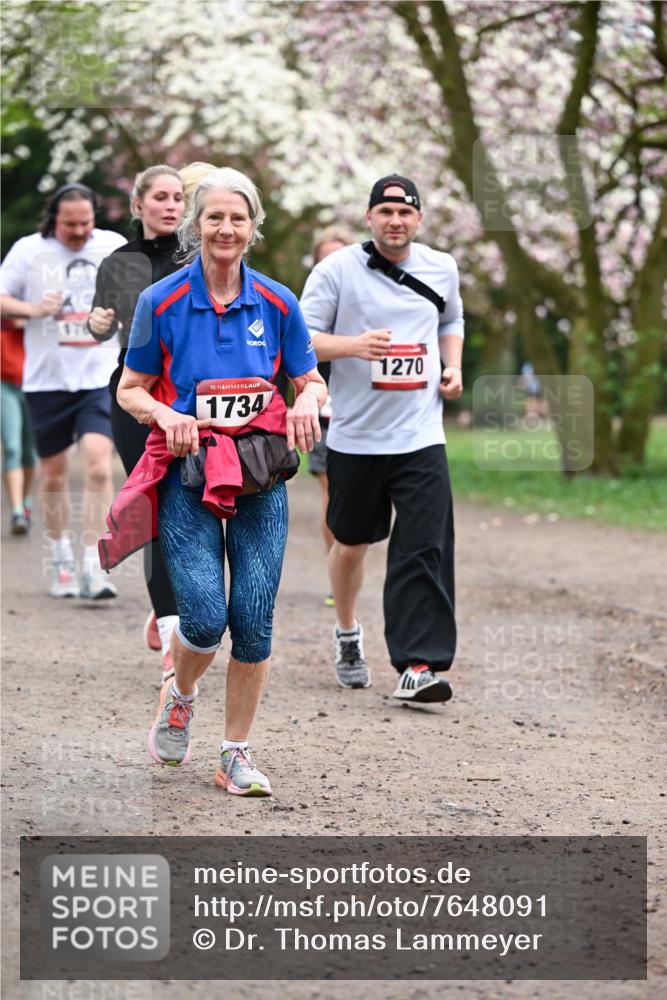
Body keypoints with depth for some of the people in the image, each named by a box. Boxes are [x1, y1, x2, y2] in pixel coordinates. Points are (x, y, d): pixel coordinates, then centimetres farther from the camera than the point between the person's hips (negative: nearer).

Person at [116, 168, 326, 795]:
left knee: (254, 619, -1)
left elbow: (311, 382, 12)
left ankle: (236, 754, 13)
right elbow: (130, 390, 5)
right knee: (205, 617, -12)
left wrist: (308, 401, -12)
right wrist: (166, 415, -16)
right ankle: (180, 695, 22)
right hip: (187, 475, -2)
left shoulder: (277, 304, 3)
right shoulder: (160, 302, -2)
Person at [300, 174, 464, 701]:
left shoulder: (442, 268, 8)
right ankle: (348, 635, 40)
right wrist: (353, 345, -23)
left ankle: (418, 666, -15)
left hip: (421, 436, 1)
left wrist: (453, 366, 7)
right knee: (351, 541, 14)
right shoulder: (338, 269, -4)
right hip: (355, 435, -1)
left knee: (425, 549, -12)